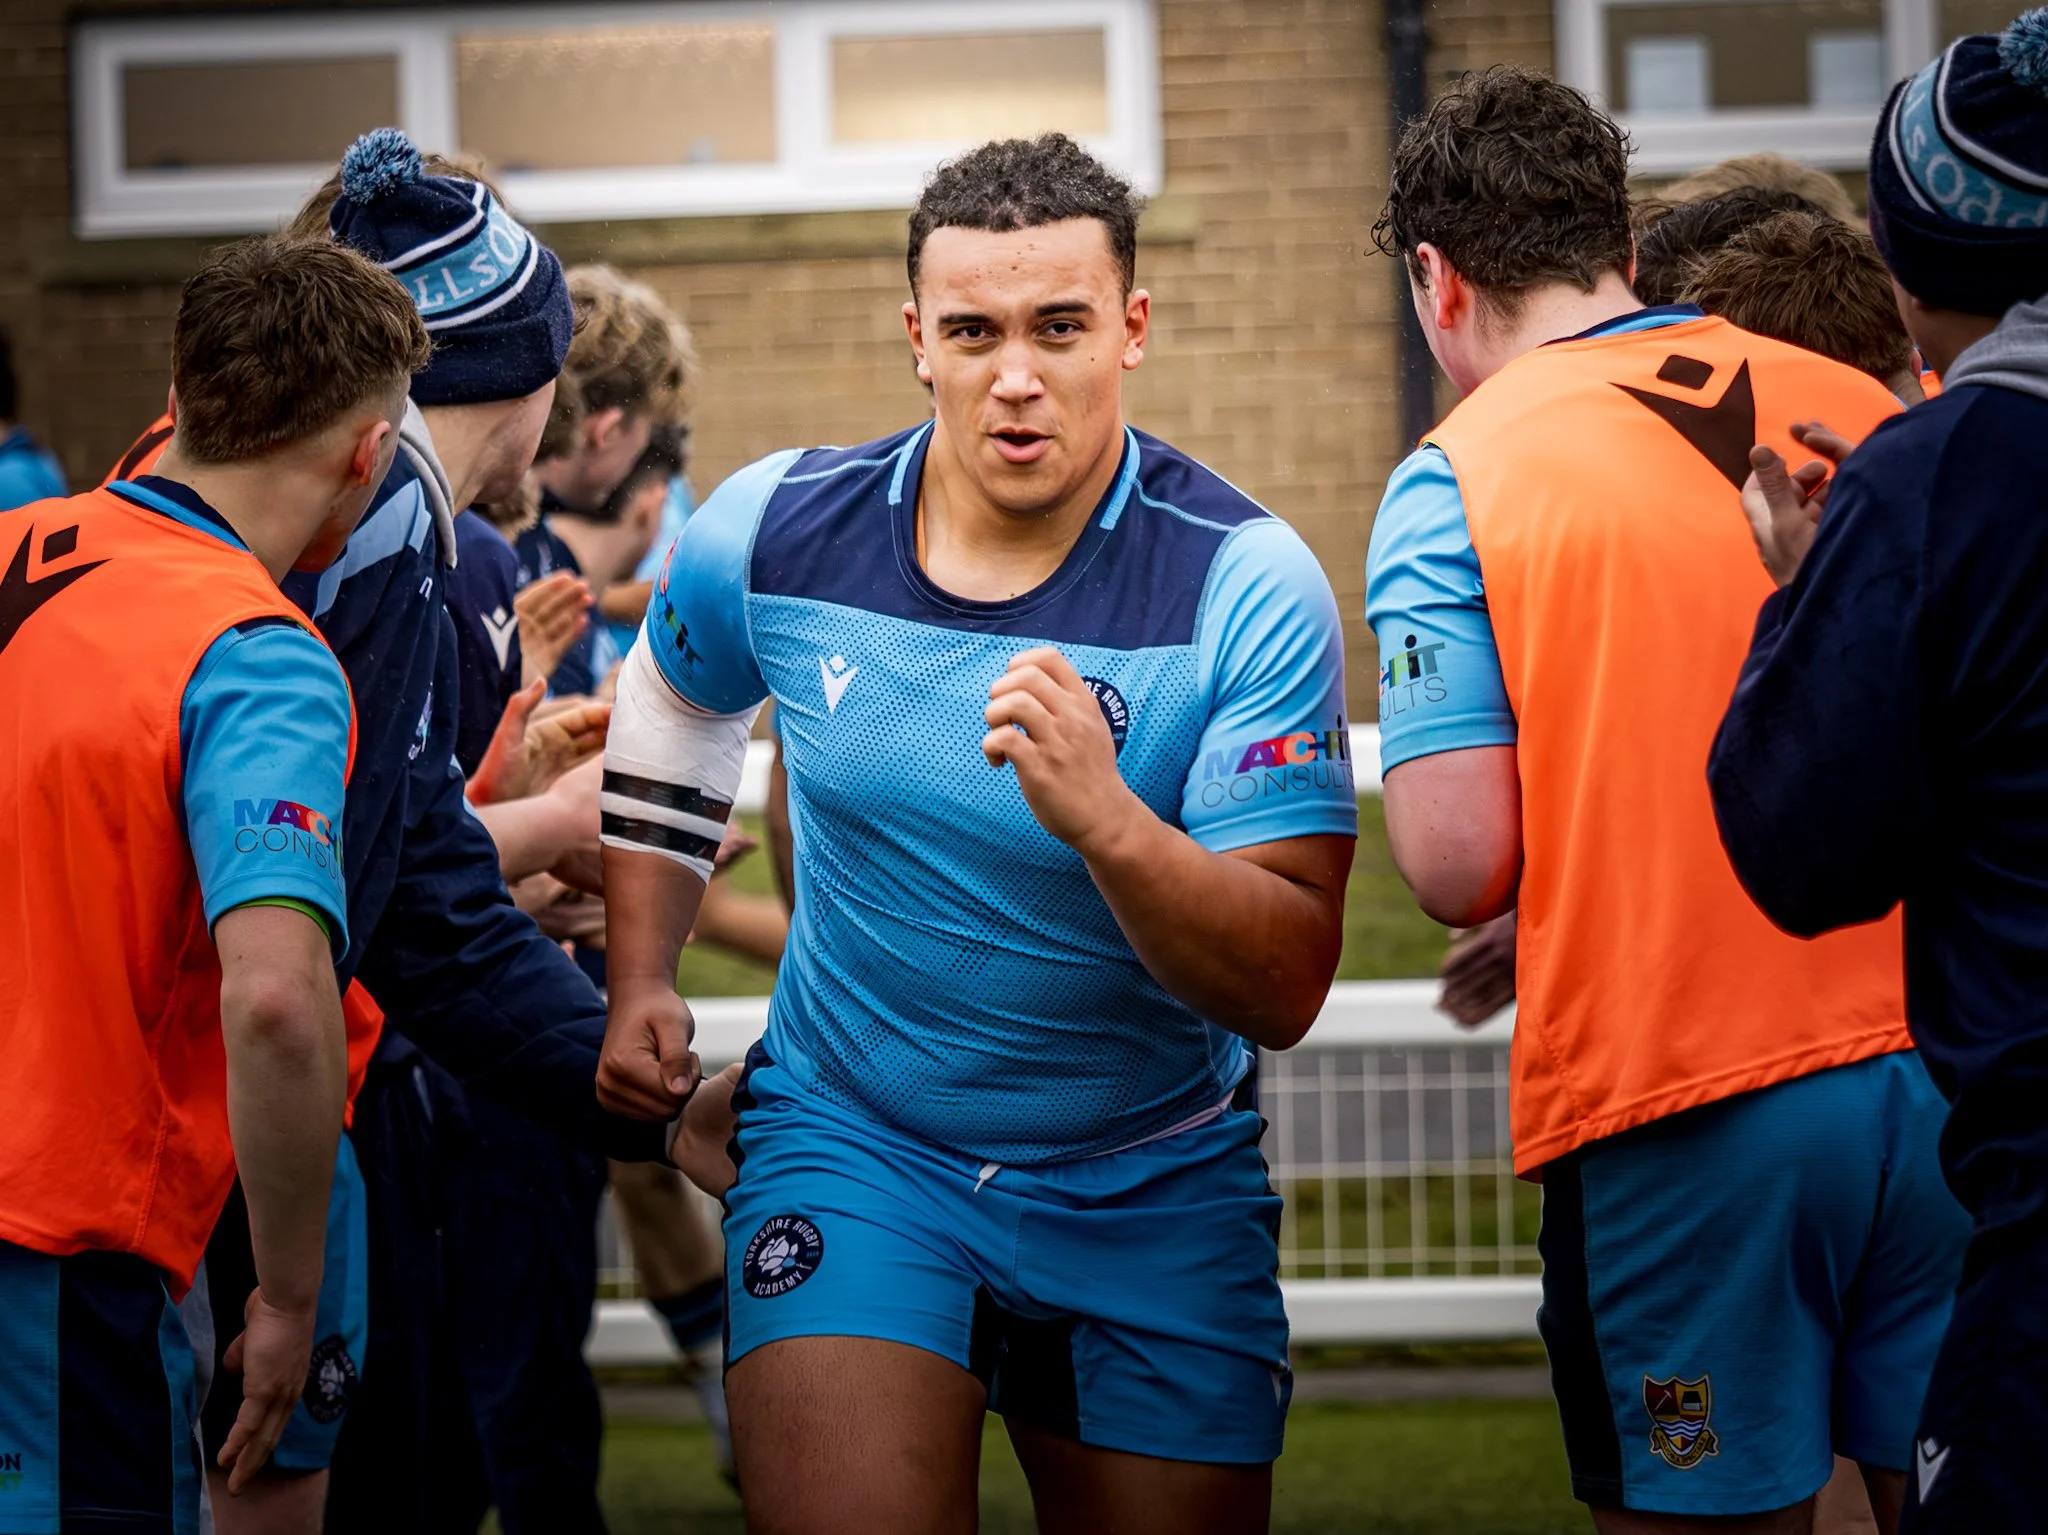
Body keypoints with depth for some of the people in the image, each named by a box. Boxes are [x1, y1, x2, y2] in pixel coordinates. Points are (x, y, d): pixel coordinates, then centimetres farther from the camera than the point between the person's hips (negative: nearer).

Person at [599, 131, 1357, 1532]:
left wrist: (1102, 821, -39)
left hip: (1156, 1191, 0)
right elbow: (668, 710, 19)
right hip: (850, 1145, 0)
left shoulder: (1246, 586, -17)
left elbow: (1286, 988, -23)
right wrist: (642, 983, 12)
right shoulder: (774, 536, -8)